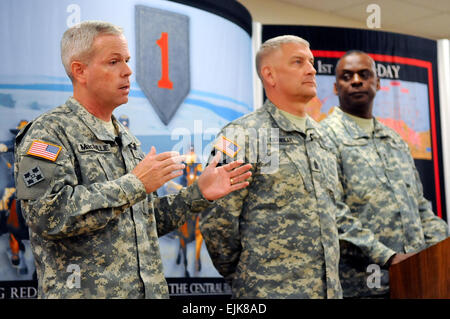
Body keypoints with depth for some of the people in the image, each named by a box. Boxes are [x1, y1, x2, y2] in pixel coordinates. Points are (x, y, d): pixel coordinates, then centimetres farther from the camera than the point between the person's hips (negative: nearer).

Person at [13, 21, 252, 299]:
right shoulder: (48, 133, -9)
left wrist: (199, 195, 5)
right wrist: (134, 184, -21)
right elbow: (49, 214, -24)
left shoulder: (126, 138, 15)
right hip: (83, 292, -7)